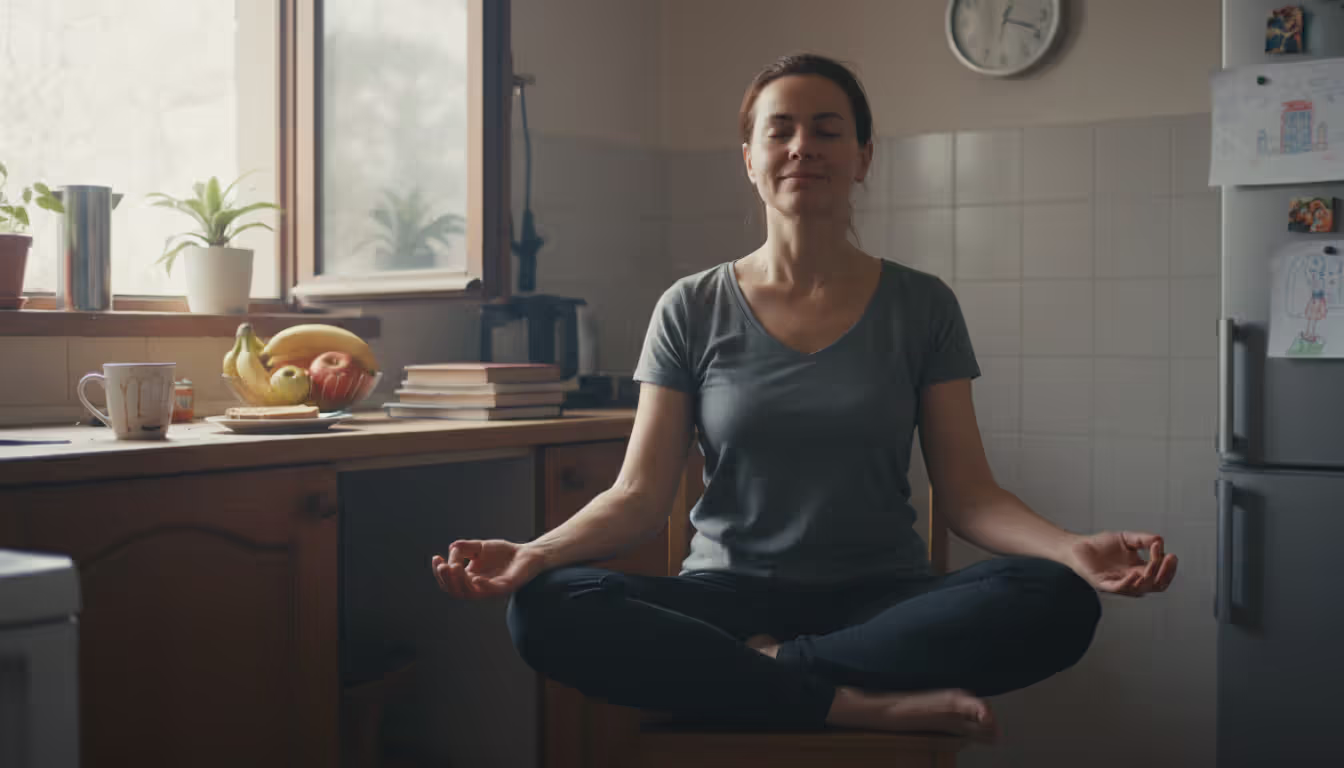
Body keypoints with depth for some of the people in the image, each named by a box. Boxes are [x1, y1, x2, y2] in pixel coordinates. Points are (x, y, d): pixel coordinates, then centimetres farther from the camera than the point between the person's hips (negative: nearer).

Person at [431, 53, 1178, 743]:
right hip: (730, 594, 0)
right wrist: (536, 553, -21)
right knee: (547, 609, -29)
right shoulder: (692, 310, 5)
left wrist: (1074, 548, -20)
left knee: (1059, 602, -29)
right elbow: (640, 496, -1)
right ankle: (862, 704, -25)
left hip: (880, 598, 0)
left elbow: (968, 492, 1)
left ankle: (769, 666, -20)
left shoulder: (921, 306, 6)